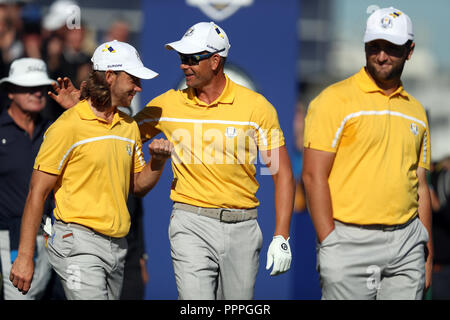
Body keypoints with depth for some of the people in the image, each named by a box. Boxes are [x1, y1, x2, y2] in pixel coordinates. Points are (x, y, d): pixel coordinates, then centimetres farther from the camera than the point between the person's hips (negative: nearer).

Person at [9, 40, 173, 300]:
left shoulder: (130, 126, 14)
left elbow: (138, 186, 22)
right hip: (79, 245, -7)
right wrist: (25, 258, -13)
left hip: (117, 246, 7)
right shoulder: (69, 125, -9)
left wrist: (158, 161, 0)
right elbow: (37, 193, -9)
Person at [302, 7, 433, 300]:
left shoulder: (415, 111, 16)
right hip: (351, 240, -5)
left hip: (407, 242, 5)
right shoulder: (335, 100, -2)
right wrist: (329, 244, -14)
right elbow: (313, 175, -8)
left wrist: (428, 252, 14)